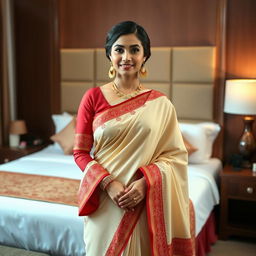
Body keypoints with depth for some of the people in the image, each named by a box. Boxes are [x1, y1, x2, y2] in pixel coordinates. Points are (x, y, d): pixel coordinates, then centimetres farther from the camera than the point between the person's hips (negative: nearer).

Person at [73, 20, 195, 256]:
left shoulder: (160, 104, 0)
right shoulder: (93, 97, -2)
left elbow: (175, 155, -1)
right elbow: (80, 152, -2)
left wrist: (145, 182, -16)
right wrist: (108, 184, -16)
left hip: (145, 204, 1)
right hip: (104, 202, 0)